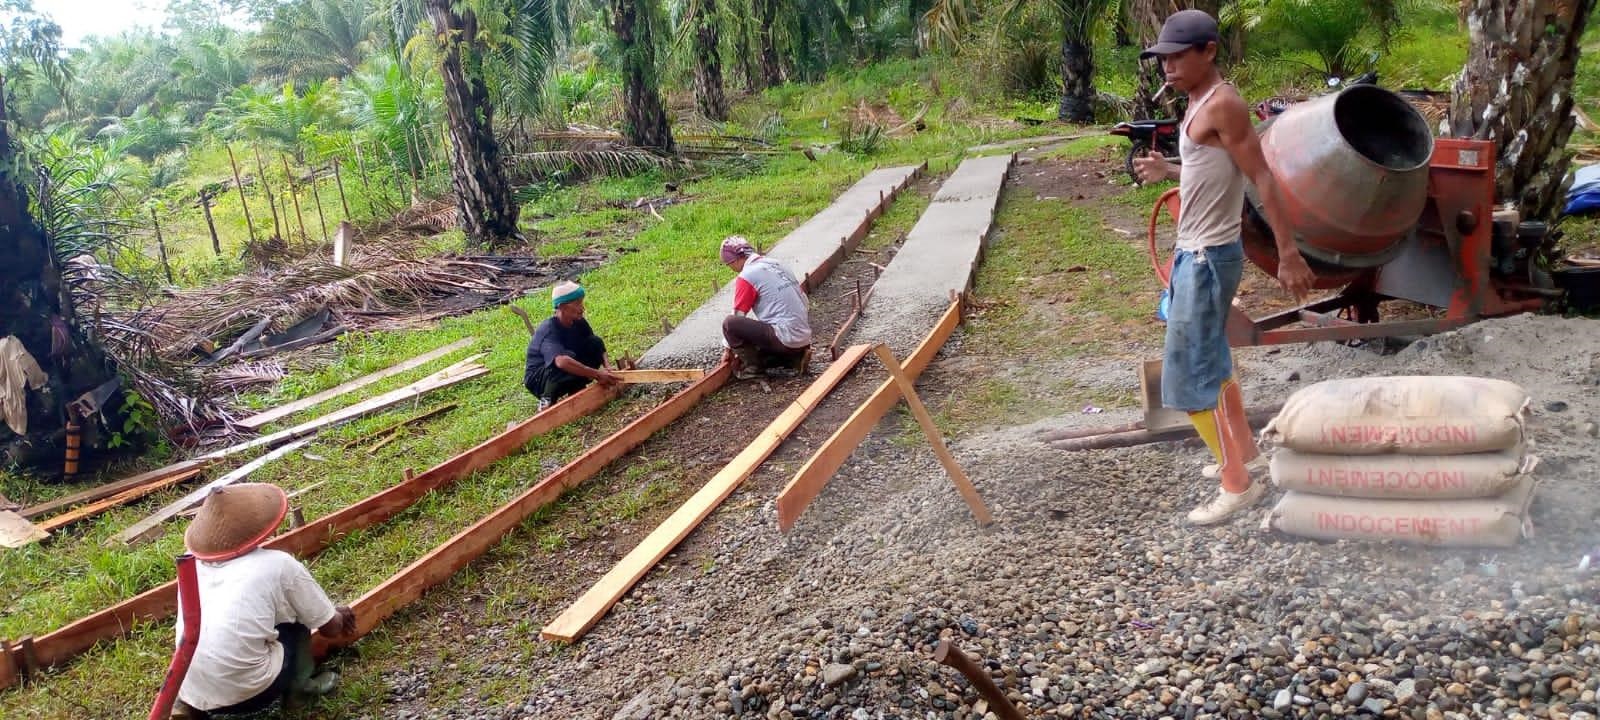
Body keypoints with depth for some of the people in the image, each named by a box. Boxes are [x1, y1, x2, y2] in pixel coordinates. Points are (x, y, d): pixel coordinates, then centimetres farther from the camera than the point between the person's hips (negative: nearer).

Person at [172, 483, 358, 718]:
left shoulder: (194, 564, 11)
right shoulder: (278, 564, -3)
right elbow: (330, 627, 7)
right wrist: (339, 617, 33)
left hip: (190, 692, 4)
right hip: (246, 693, -4)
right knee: (294, 610, 14)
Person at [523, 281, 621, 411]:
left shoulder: (579, 322, -6)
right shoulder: (549, 330, -29)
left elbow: (599, 348, -1)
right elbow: (561, 361, -47)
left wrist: (608, 368, -24)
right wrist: (597, 374, -49)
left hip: (567, 377, 7)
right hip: (538, 379, -7)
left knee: (595, 343, -10)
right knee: (569, 357, -37)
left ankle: (576, 390, -2)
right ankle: (547, 400, -16)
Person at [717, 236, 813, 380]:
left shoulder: (747, 276, -8)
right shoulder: (777, 265, 16)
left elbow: (736, 317, -1)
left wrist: (728, 348, 13)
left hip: (786, 339, -9)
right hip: (803, 339, 9)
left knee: (729, 323, -11)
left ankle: (752, 367, -1)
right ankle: (795, 358, 11)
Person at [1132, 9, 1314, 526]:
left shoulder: (1222, 105, -18)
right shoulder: (1200, 105, 11)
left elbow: (1262, 178, -20)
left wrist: (1288, 254, -22)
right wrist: (1167, 171, 18)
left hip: (1208, 257, -10)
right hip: (1196, 251, 10)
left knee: (1188, 374, -6)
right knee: (1212, 361, 21)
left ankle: (1238, 483, 5)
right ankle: (1246, 454, 36)